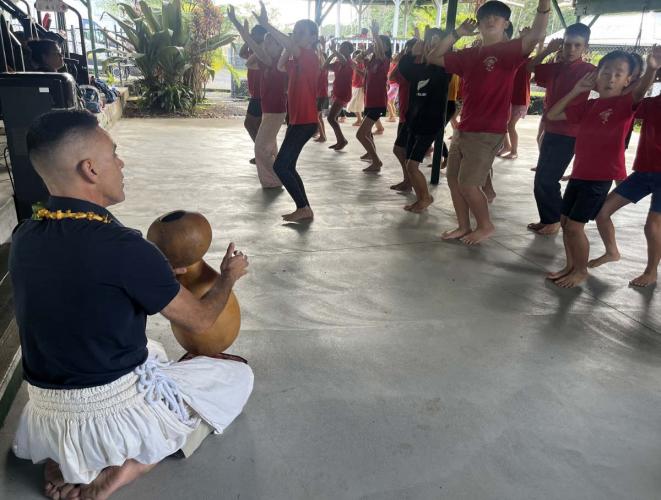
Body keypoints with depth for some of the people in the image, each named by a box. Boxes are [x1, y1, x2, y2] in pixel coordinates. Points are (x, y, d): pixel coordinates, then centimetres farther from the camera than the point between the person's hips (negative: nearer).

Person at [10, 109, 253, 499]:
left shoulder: (25, 237, -4)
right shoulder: (122, 247, -26)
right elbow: (199, 321, -12)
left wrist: (161, 275, 17)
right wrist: (229, 276, 6)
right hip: (116, 413, -6)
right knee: (239, 375, 13)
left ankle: (63, 460, 17)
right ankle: (130, 465, -1)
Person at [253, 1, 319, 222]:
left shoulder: (310, 57, -13)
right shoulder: (298, 60, 14)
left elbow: (291, 46, -31)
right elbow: (281, 66, 26)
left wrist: (266, 23, -39)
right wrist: (288, 48, 13)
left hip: (305, 122, -10)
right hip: (297, 120, 10)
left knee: (280, 165, -10)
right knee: (287, 166, 12)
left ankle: (304, 208, -3)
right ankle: (303, 208, 17)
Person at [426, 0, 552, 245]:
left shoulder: (508, 51, -6)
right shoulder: (468, 55, 12)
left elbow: (536, 34, -24)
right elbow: (433, 58, 16)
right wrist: (456, 34, 9)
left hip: (488, 132, -7)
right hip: (464, 129, 7)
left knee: (468, 184, -6)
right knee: (453, 179, 10)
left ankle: (485, 226, 16)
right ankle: (463, 227, 24)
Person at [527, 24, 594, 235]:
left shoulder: (587, 70, -10)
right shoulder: (555, 67, 8)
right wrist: (547, 51, 3)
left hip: (568, 135, -7)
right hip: (550, 130, 7)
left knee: (547, 180, -8)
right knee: (541, 180, 12)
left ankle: (555, 220, 9)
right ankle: (548, 218, 25)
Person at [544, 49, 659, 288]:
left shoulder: (625, 104, -9)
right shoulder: (588, 106, 9)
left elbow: (640, 92, -33)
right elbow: (552, 115, 10)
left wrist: (651, 69, -53)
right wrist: (576, 91, 4)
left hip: (601, 177, -7)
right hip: (579, 174, 7)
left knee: (574, 226, -5)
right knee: (565, 221, 13)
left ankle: (581, 271, 15)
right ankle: (570, 265, 31)